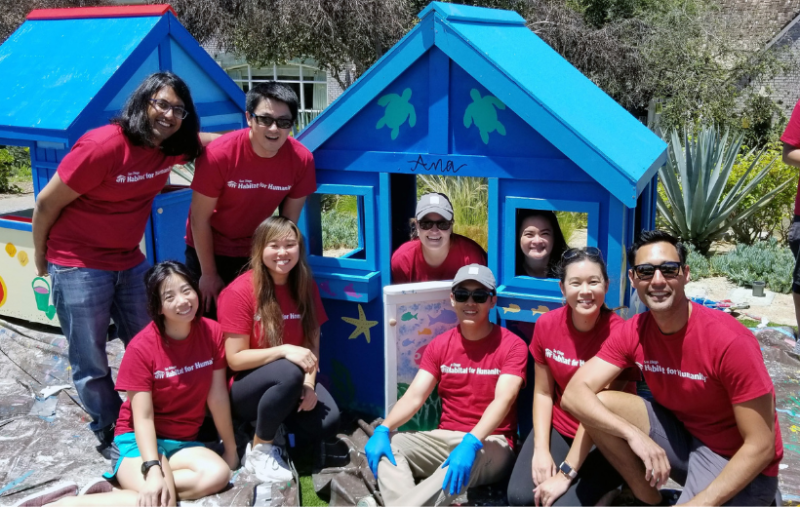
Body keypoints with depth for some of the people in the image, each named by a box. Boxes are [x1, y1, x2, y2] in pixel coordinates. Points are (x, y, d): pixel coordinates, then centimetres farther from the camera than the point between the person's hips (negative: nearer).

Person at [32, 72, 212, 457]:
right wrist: (40, 256, 0)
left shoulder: (171, 147, -5)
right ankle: (110, 434, 25)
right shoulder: (102, 146, -25)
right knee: (91, 363, 5)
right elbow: (47, 204, -15)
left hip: (130, 262, 7)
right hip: (78, 267, -6)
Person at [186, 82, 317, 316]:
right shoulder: (218, 154, -28)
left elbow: (289, 220, -6)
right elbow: (199, 219, -17)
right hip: (209, 250, -2)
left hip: (258, 253, 2)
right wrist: (209, 274, -9)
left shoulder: (302, 159, -20)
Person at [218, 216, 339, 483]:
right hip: (245, 389, -5)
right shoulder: (239, 292, -16)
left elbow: (312, 343, 0)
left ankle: (274, 420, 9)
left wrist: (309, 383, -18)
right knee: (289, 373, -37)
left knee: (327, 423, -23)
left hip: (288, 384, 5)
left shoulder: (305, 286, 0)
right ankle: (258, 450, -14)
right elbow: (235, 359, -17)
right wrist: (284, 351, -30)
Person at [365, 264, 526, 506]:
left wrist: (471, 443, -38)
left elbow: (503, 399, -21)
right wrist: (382, 430, -21)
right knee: (388, 445, -20)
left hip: (490, 444, -4)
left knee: (469, 459, -39)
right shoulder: (439, 345, 8)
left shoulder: (512, 346, -6)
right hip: (444, 438, 5)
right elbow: (414, 396, -1)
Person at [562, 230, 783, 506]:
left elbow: (761, 446, -22)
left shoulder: (729, 340, -26)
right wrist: (634, 434, -32)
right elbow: (575, 394, -17)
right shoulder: (632, 333, -9)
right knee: (596, 405, -15)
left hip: (740, 467, -6)